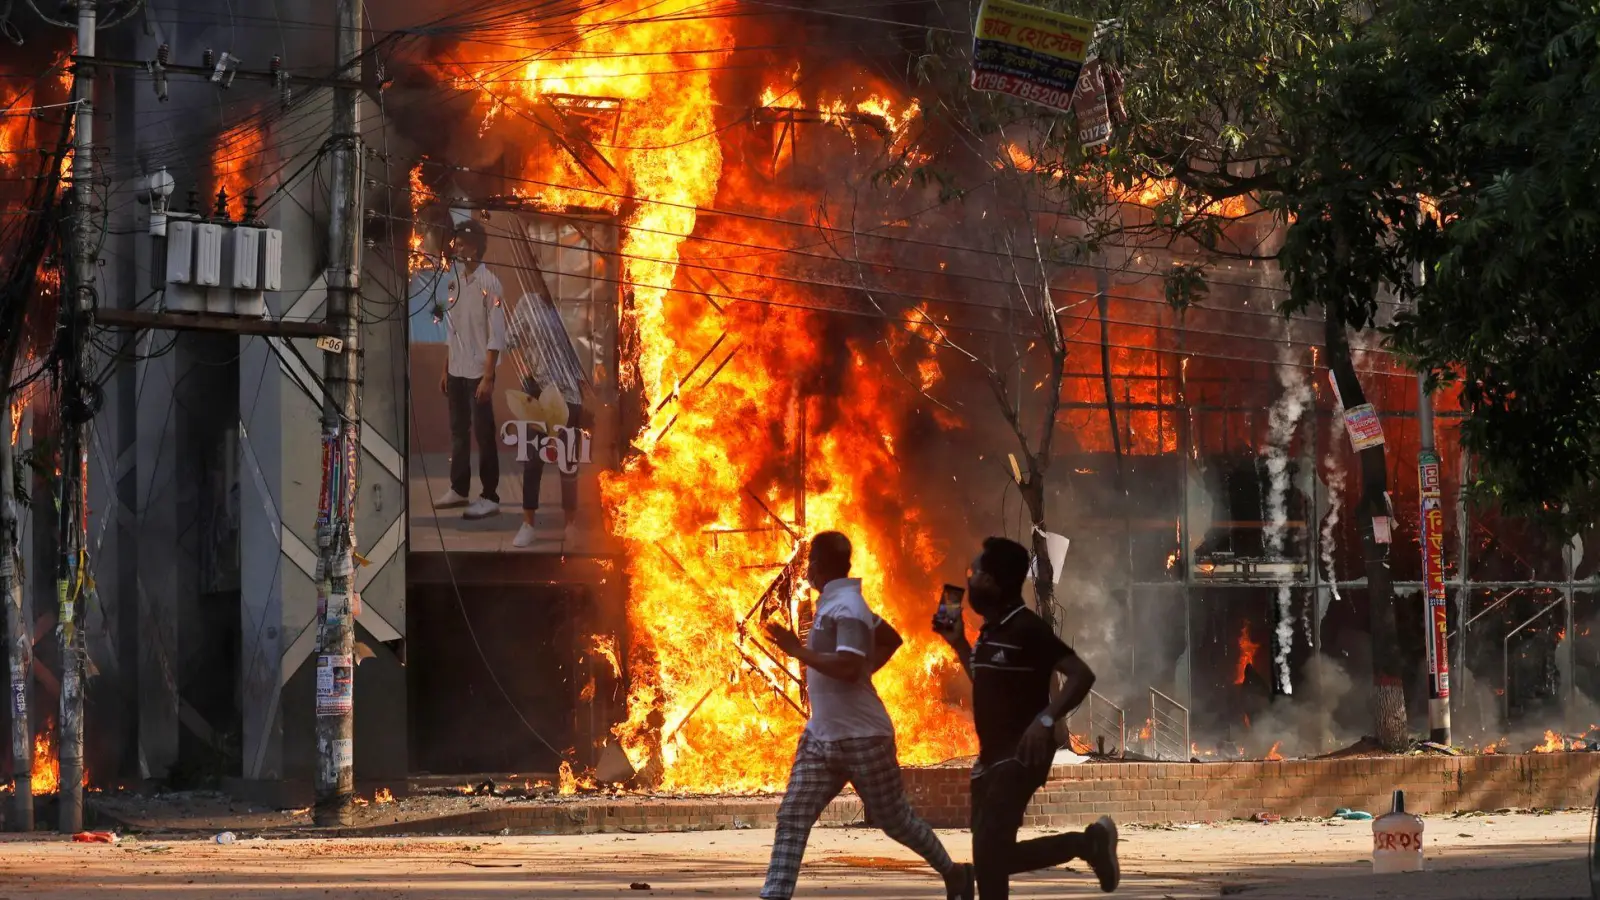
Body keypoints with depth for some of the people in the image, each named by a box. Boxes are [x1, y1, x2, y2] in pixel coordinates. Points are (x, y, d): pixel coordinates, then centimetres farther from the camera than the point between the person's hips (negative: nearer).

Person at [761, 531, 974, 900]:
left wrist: (797, 651, -24)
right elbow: (891, 639, 24)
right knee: (792, 819, -4)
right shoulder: (833, 603, 12)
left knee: (895, 821, 7)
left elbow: (848, 669, -30)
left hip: (862, 738, -9)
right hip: (820, 737, 9)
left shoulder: (845, 608, -18)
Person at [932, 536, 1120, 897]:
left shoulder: (1027, 628, -15)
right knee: (992, 854, 8)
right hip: (993, 757, 10)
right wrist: (958, 643, 19)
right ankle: (1087, 843, 19)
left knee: (989, 850, -20)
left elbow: (1082, 675, -21)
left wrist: (1046, 720, -32)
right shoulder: (991, 630, 12)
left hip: (1021, 755, -10)